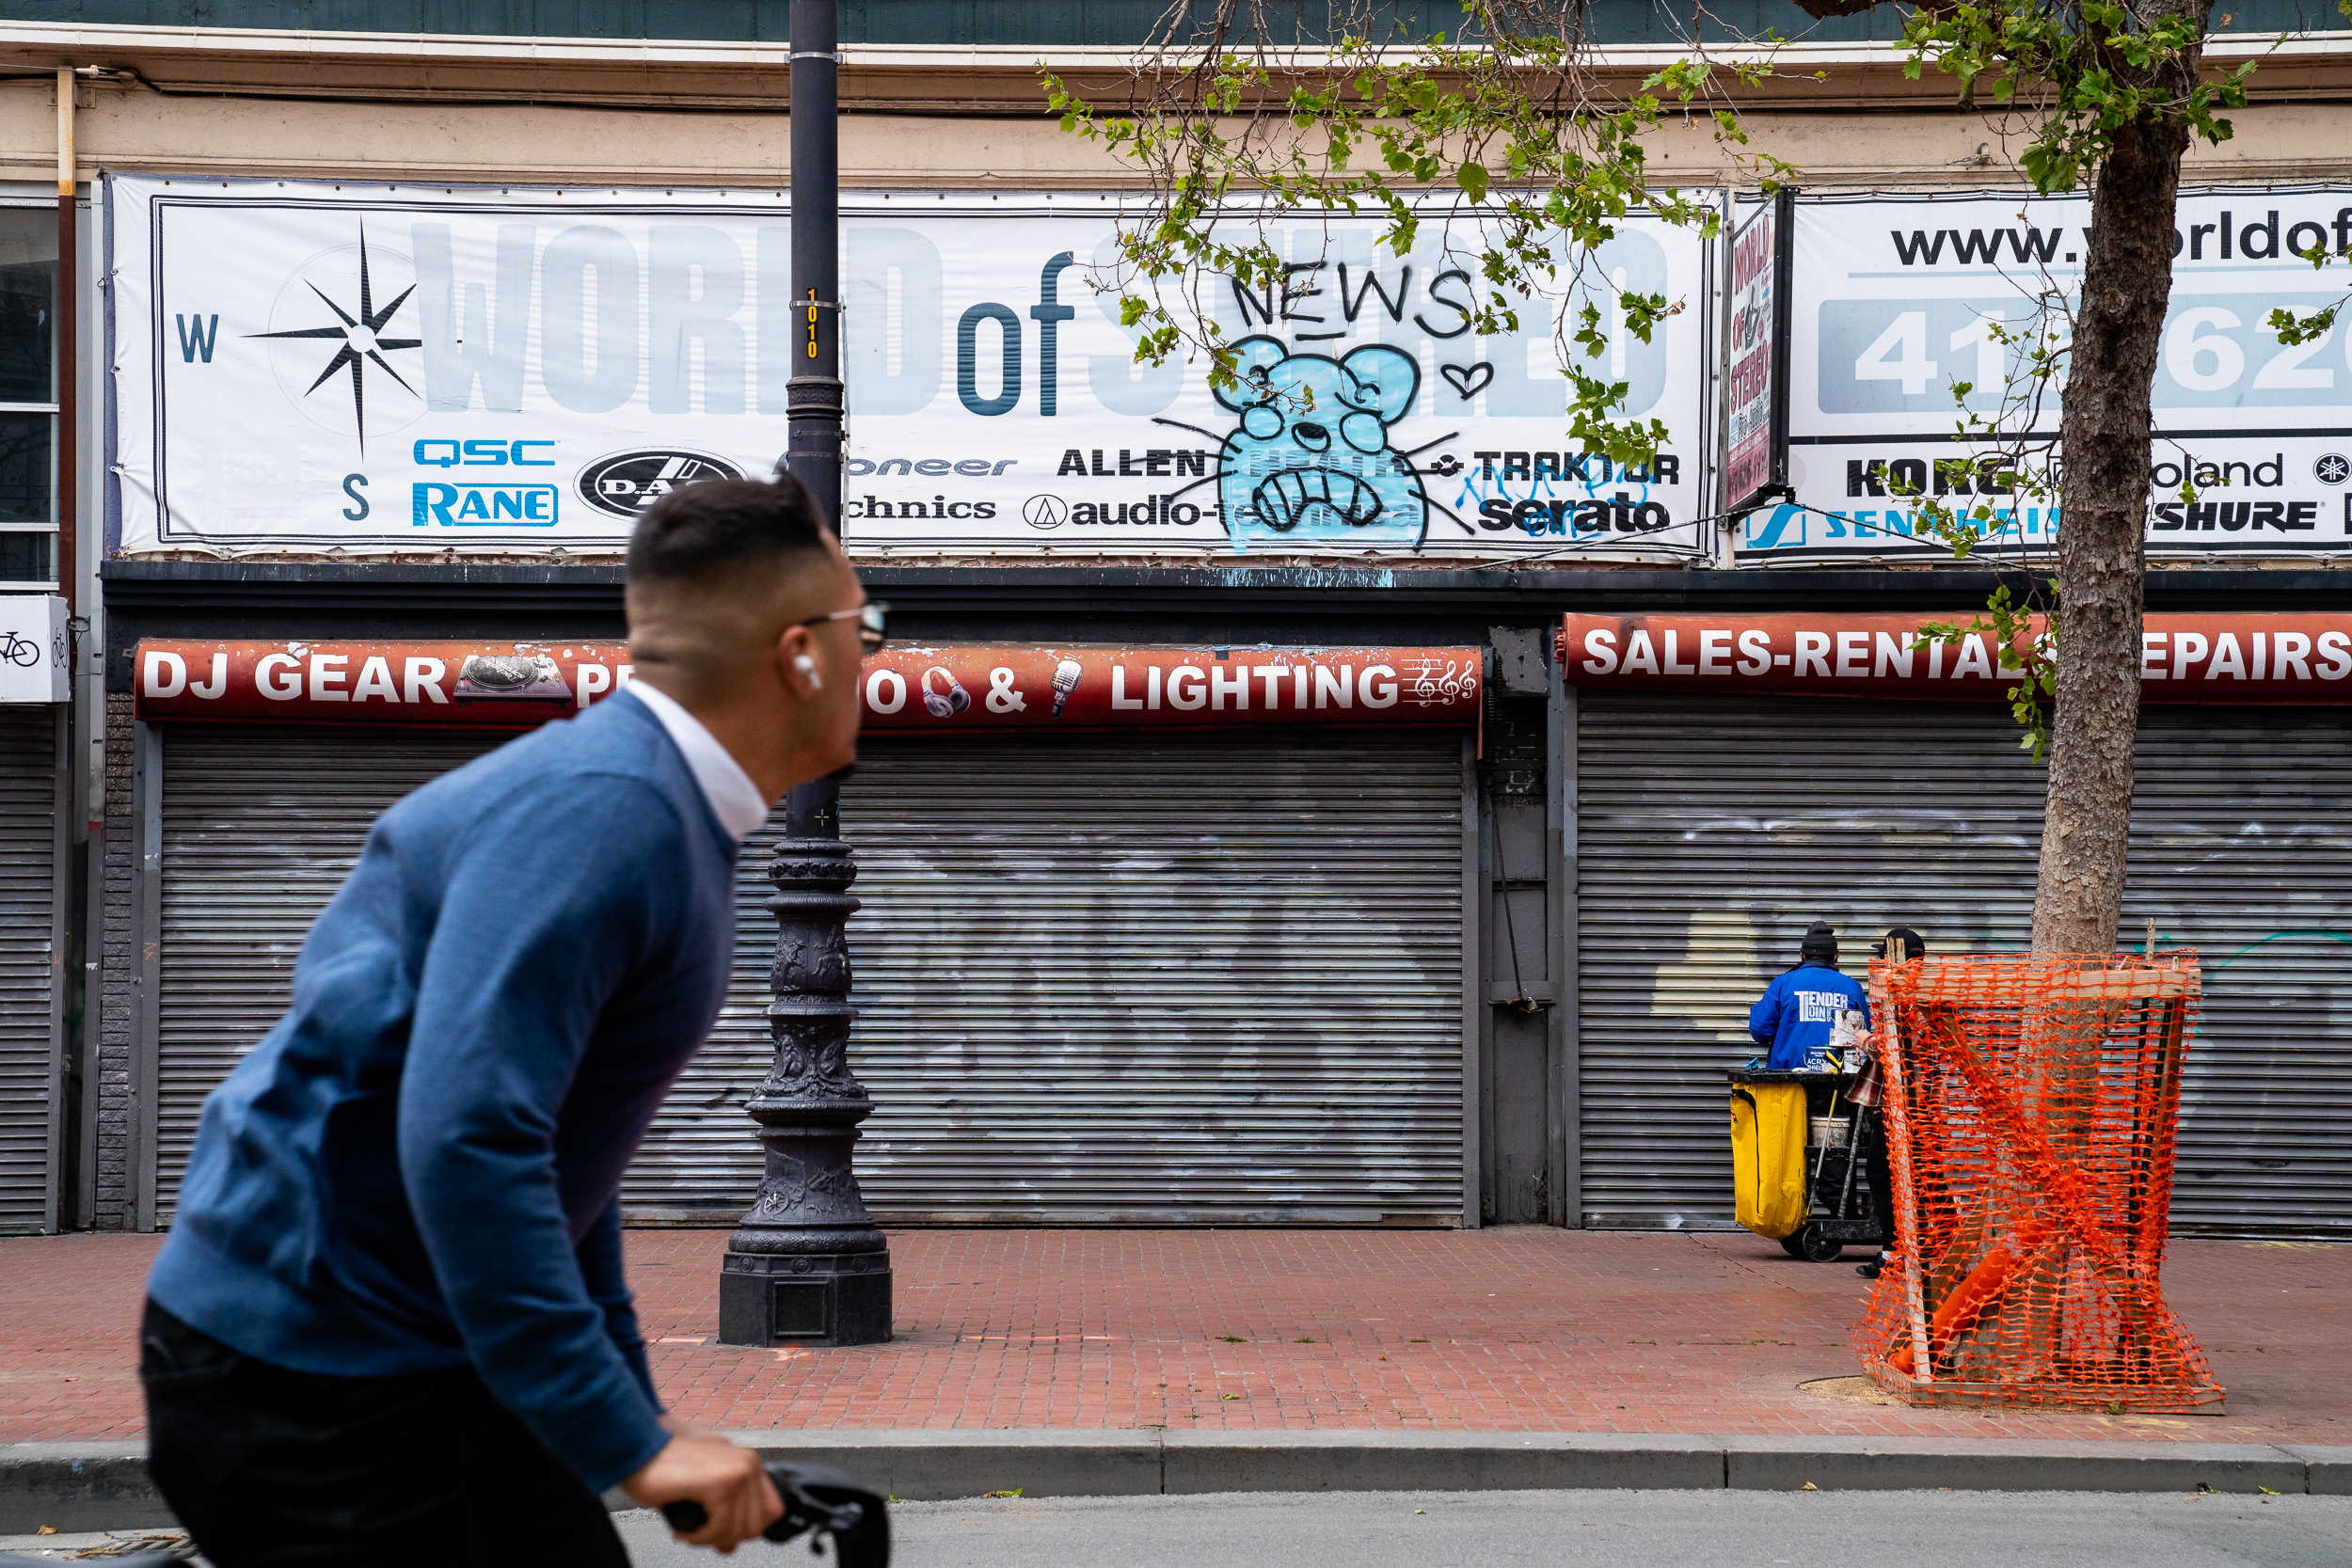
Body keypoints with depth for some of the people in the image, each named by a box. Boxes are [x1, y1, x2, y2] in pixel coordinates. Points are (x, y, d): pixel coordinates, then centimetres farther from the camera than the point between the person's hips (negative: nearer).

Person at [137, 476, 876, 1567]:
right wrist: (626, 1440, -27)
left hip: (436, 1361, 10)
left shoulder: (664, 815, 12)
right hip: (303, 1383, -10)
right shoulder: (601, 811, -21)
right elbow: (465, 1140, -30)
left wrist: (634, 1415, 22)